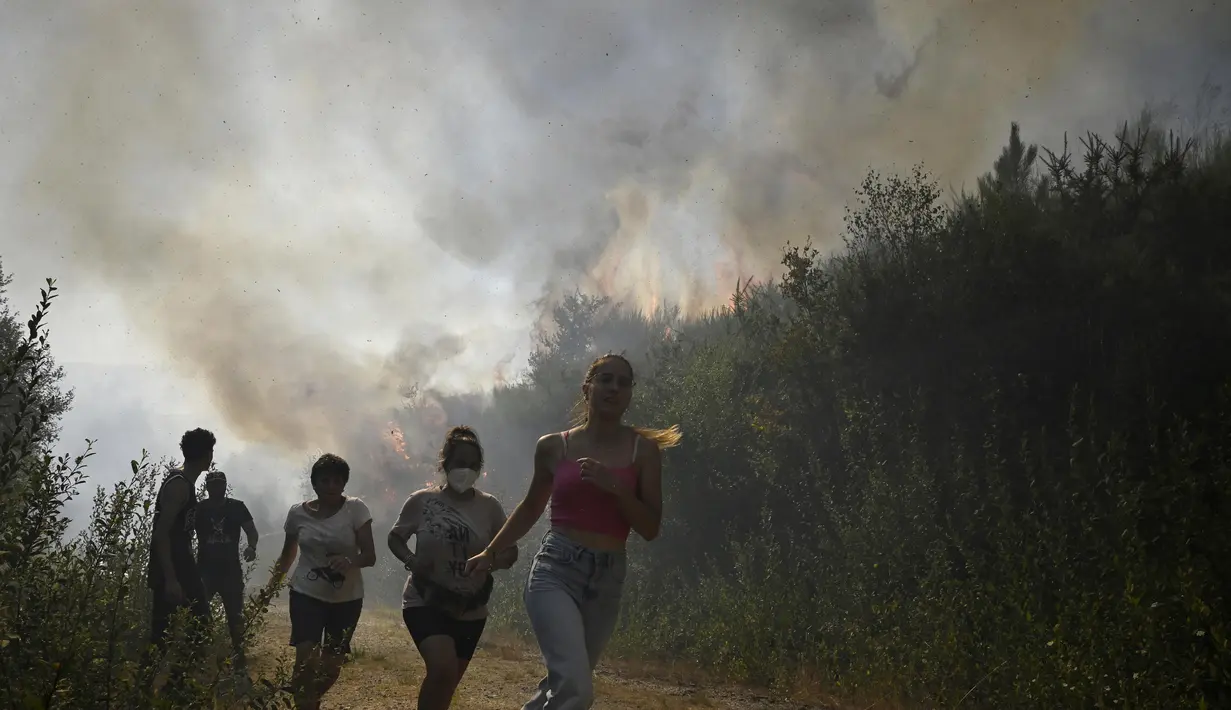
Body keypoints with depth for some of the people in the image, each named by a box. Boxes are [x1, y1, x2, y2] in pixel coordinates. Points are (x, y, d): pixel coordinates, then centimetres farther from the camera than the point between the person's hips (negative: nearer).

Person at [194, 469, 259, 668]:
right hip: (205, 570, -1)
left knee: (235, 616, 8)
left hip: (231, 570, 1)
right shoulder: (199, 509, -1)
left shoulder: (237, 507, 2)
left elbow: (251, 530, 2)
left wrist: (252, 547, -19)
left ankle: (239, 655, 18)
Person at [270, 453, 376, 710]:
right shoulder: (298, 513, -4)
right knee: (306, 660, -20)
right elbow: (288, 553, 14)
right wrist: (272, 585, 11)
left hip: (346, 599, 0)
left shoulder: (356, 509, -11)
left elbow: (370, 556, -18)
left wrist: (350, 561, -38)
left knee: (332, 667, 11)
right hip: (306, 595, 0)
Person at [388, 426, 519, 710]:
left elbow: (511, 552, 5)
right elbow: (395, 537, 7)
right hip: (426, 602, -3)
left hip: (469, 610, 4)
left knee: (447, 685, 14)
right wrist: (411, 561, -14)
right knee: (443, 669, -28)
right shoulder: (422, 501, -6)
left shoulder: (489, 507, -1)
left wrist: (491, 561, -19)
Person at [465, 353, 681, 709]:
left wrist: (615, 487, -15)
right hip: (556, 571, -2)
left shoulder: (643, 449, 3)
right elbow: (531, 507, 21)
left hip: (607, 578, 2)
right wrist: (490, 553, 22)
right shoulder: (554, 447, 4)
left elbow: (650, 528, 0)